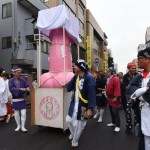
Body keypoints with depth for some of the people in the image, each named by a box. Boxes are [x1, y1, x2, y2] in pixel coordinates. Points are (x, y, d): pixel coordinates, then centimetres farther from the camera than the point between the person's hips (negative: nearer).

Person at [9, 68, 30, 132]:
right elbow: (11, 88, -21)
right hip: (15, 100, 0)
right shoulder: (11, 81, -7)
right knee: (16, 114, 13)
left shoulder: (23, 80, -3)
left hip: (22, 99, 0)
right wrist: (20, 89, -33)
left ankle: (23, 127, 13)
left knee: (23, 113, -1)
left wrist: (27, 88, -27)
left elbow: (26, 86, -3)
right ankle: (18, 126, 31)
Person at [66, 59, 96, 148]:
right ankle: (73, 133, 51)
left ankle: (75, 141, 37)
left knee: (79, 124, 9)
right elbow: (68, 88, 3)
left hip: (83, 105, -7)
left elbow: (92, 94, -22)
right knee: (69, 120, 19)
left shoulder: (89, 77, -19)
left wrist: (90, 108, -25)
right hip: (74, 103, 7)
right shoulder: (76, 76, 4)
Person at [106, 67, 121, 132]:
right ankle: (113, 123, 32)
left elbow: (117, 89, -23)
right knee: (111, 111, 18)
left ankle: (117, 126, 8)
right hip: (109, 98, 9)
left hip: (114, 98, -9)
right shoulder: (108, 79, 11)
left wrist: (116, 97, -24)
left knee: (115, 112, -3)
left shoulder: (115, 79, -18)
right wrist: (107, 95, 18)